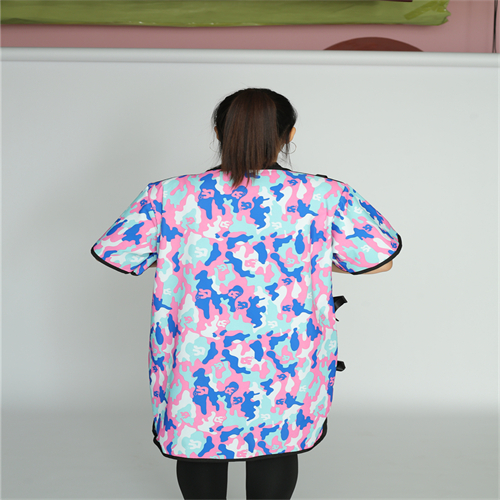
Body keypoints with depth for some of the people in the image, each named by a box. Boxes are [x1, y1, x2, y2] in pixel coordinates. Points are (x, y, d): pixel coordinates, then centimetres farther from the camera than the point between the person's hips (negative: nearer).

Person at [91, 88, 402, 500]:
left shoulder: (171, 196, -10)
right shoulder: (324, 196, -11)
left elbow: (113, 253, -1)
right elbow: (382, 259, -3)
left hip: (198, 368, 1)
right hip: (285, 369, 0)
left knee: (197, 442, 24)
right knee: (276, 442, 22)